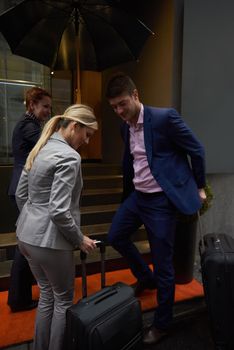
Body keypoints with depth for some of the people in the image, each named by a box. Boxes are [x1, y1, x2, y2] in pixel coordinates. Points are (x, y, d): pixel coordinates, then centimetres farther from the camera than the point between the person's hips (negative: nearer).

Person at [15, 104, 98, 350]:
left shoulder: (40, 149, 7)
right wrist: (80, 239, -11)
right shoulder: (69, 157, -20)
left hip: (26, 235, 9)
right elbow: (59, 211, -25)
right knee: (63, 300, 15)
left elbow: (21, 195, 13)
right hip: (49, 240, -9)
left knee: (47, 295, 25)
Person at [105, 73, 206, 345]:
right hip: (137, 195, 8)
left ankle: (162, 323, 28)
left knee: (163, 264, 4)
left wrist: (199, 187, 1)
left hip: (161, 200, -7)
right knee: (116, 236, 19)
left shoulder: (165, 117, -17)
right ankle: (146, 278, 42)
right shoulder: (125, 126, 6)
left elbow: (197, 151, -8)